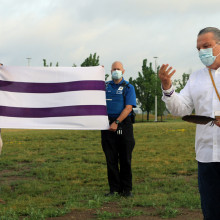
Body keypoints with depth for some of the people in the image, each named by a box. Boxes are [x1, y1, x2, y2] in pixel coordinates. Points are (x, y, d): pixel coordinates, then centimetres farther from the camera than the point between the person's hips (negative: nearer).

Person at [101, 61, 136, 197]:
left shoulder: (128, 87, 3)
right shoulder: (105, 86, 15)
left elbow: (128, 108, -7)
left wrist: (117, 122, -17)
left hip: (123, 125, -3)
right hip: (108, 125, 3)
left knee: (125, 159, 1)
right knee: (111, 159, 3)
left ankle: (126, 189, 9)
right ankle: (114, 188, 10)